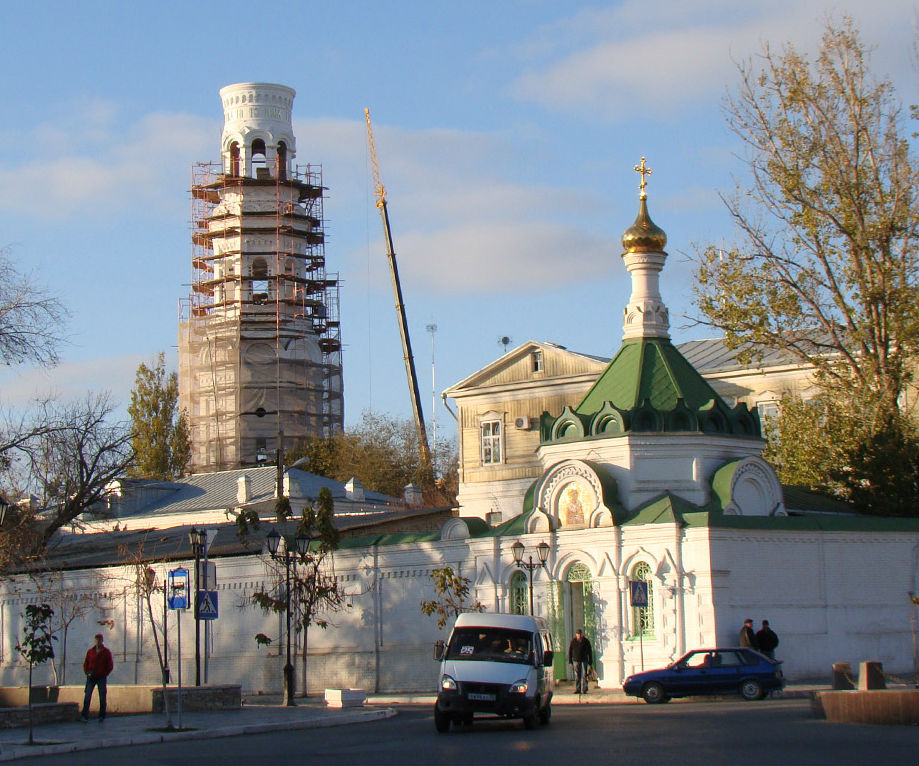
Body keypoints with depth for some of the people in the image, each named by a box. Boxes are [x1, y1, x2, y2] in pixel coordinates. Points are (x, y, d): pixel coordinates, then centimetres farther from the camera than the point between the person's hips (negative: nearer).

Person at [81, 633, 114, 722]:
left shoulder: (106, 652, 1)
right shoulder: (90, 651, 7)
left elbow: (110, 665, 2)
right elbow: (85, 663, 14)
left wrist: (104, 674, -6)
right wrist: (87, 673, -1)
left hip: (101, 678, -1)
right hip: (91, 677, 1)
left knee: (102, 697, 2)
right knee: (87, 696, -8)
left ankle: (102, 716, 9)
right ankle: (85, 715, -9)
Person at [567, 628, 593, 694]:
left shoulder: (586, 641, -5)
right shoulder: (573, 641, -4)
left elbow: (590, 652, 0)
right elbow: (570, 651, 3)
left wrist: (590, 663, -1)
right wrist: (570, 662, 0)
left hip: (584, 660, -1)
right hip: (576, 660, 1)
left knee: (584, 675, -5)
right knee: (577, 676, 1)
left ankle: (584, 690, -2)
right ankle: (578, 689, 7)